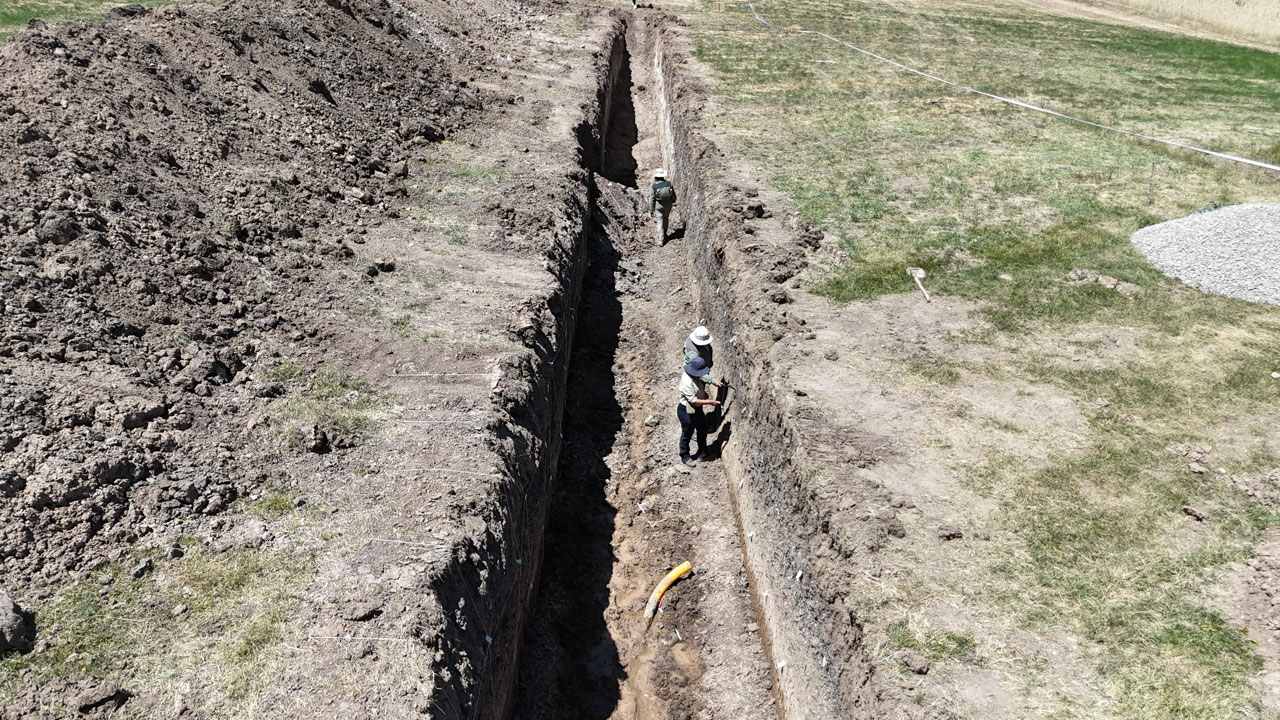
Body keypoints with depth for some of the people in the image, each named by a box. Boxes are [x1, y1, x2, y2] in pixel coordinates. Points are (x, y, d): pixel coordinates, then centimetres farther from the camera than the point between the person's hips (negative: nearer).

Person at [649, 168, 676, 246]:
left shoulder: (654, 187, -20)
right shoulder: (669, 184, -12)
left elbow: (651, 201, -15)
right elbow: (673, 196, -1)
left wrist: (651, 211, -5)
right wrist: (673, 201, 21)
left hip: (658, 207, -3)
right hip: (668, 206, 3)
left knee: (660, 223, 7)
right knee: (665, 219, 26)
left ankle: (661, 240, 6)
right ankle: (664, 234, 43)